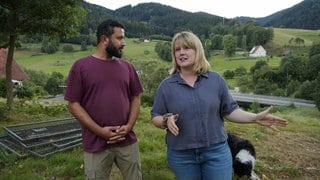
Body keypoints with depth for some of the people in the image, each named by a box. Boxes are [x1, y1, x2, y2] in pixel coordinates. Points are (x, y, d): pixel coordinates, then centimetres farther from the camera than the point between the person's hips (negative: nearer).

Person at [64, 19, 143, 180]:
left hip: (127, 141, 3)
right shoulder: (81, 66, -4)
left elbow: (135, 99, 9)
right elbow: (73, 104, -5)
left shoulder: (127, 66, 6)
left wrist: (129, 126, -6)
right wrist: (99, 131, -13)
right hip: (96, 144, -3)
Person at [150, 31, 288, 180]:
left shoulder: (216, 80, -1)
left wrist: (255, 118, -10)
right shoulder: (166, 86, -3)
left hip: (216, 151, 0)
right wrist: (166, 120, -19)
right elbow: (155, 118, 1)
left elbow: (229, 111, 3)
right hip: (181, 155, 1)